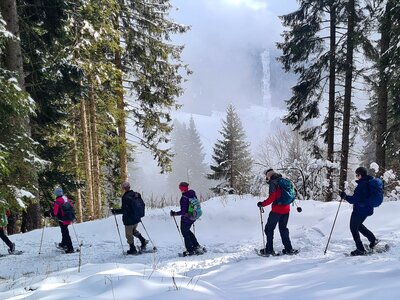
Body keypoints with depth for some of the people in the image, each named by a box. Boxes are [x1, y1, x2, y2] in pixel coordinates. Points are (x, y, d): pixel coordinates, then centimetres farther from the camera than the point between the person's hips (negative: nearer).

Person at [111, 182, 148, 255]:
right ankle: (143, 241, 19)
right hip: (137, 218, 8)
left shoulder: (126, 197, -22)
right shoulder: (137, 195, 1)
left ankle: (133, 249, 18)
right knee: (134, 230, 30)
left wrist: (115, 211, -10)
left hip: (129, 220, -7)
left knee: (129, 234, 10)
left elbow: (124, 210, -23)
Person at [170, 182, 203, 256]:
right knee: (187, 231, 27)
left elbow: (183, 212, -26)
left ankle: (190, 250, 20)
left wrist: (174, 213, -14)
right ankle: (197, 246, 27)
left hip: (186, 218, -8)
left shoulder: (183, 198, -26)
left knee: (185, 233, 12)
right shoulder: (193, 194, -4)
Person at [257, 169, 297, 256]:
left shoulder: (273, 183, -11)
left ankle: (269, 249, 4)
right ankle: (289, 249, 15)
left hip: (277, 210, -7)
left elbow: (271, 198, -19)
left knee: (269, 229, 5)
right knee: (283, 229, 17)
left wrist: (262, 204, -11)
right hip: (286, 209, 7)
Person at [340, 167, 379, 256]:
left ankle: (360, 249, 10)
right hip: (368, 209, 9)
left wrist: (345, 197, -13)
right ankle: (373, 239, 27)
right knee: (358, 225, 29)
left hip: (360, 210, -9)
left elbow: (355, 199, -27)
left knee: (353, 228, 6)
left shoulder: (362, 185, -25)